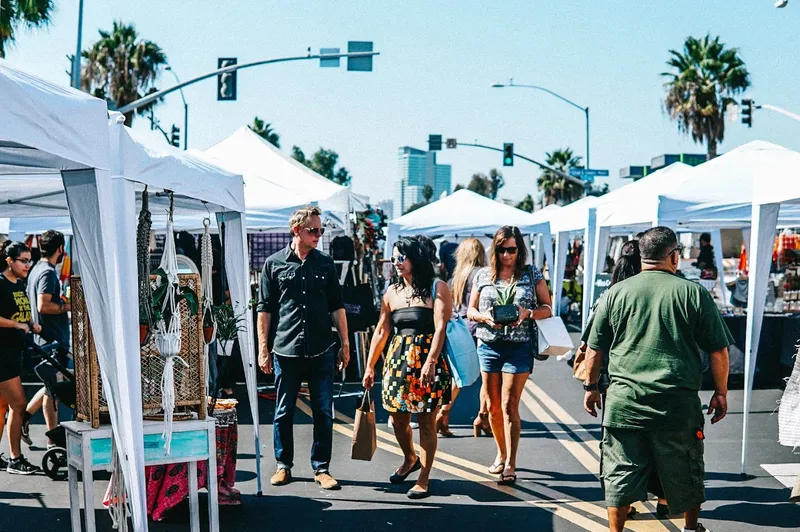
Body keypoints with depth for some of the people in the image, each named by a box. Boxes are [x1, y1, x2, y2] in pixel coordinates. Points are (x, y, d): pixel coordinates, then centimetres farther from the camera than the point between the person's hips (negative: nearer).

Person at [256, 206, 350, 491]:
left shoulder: (326, 263, 8)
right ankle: (284, 465, 23)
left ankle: (321, 468, 14)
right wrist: (263, 349, -1)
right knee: (283, 413, 8)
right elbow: (265, 309, 3)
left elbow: (337, 306, 12)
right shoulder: (274, 264, 2)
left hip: (321, 351, 2)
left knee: (324, 412, 4)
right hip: (285, 350, -2)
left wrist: (345, 344, 8)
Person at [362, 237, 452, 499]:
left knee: (426, 420, 0)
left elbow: (440, 327, -13)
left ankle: (424, 478, 12)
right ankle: (410, 459, 38)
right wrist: (370, 366, 10)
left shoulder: (437, 288, -5)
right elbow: (381, 332, 12)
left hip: (428, 360, -5)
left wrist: (430, 362, -23)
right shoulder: (391, 293, 9)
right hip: (398, 360, 5)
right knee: (398, 418, 11)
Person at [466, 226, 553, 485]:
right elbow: (470, 311, 12)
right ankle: (501, 453, 28)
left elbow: (547, 309, 4)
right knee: (493, 406, 9)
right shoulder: (483, 275, 8)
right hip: (489, 345, 3)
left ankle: (510, 464, -6)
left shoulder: (532, 274, 2)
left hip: (519, 346, -3)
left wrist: (528, 313, -16)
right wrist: (484, 317, -10)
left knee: (509, 405, -9)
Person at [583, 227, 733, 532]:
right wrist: (720, 393, 12)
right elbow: (718, 351, 1)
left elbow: (595, 349, 7)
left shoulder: (615, 293, 3)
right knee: (685, 475, 17)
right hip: (678, 404, 0)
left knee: (620, 475, 8)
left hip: (624, 403, 1)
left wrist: (591, 387, 19)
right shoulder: (694, 293, -1)